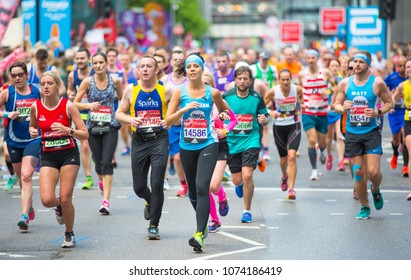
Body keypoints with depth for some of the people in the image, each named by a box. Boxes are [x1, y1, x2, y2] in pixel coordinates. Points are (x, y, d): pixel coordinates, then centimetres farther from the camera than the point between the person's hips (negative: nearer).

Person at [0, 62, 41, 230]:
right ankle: (29, 207, 39)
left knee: (26, 176, -16)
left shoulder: (37, 92, 0)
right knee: (22, 177, 15)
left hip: (33, 139, -2)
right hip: (14, 141, 2)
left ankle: (25, 216, -21)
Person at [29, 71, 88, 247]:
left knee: (65, 199, -5)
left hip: (69, 154, -2)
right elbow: (32, 127, 18)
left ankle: (69, 234, 20)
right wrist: (32, 132, -5)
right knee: (47, 200, -16)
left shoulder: (68, 106, -10)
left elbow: (85, 135, -10)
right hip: (48, 156, 2)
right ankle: (58, 206, 23)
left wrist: (67, 130, -27)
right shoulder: (36, 107, -2)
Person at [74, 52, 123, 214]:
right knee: (98, 162, 11)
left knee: (107, 162, -13)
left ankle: (106, 201, -17)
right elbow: (75, 103, 1)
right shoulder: (87, 82, -2)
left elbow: (122, 99, 16)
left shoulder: (115, 81, 0)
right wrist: (89, 105, -16)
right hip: (93, 126, 1)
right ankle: (101, 179, 48)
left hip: (110, 126, -1)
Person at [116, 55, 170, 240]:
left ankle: (154, 226, 1)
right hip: (139, 141, 2)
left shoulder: (165, 90, -3)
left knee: (157, 184, -11)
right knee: (139, 187, 8)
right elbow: (119, 113, 9)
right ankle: (149, 202, 45)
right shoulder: (131, 90, 2)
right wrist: (130, 120, -11)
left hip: (159, 139, -2)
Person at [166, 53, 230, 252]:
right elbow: (168, 121, -1)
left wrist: (224, 114, -2)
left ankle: (199, 234, -22)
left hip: (208, 145, -3)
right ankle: (203, 223, 40)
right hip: (187, 146, 3)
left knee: (202, 187, -18)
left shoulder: (212, 93, 0)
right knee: (192, 191, 14)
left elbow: (223, 109, 20)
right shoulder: (180, 92, 1)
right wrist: (183, 110, -16)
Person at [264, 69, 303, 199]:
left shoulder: (297, 89, -8)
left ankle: (291, 188, -17)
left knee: (292, 156, -19)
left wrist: (302, 102, -7)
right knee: (283, 158, 15)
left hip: (294, 126, -1)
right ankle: (284, 177, 50)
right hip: (279, 127, 1)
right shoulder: (272, 92, -12)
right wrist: (270, 112, -24)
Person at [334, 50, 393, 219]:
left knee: (373, 172, -11)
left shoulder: (377, 83, -3)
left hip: (371, 131, -2)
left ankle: (375, 191, 23)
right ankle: (364, 207, 18)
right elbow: (337, 104, 11)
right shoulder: (345, 83, 4)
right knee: (358, 173, 2)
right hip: (352, 133, 2)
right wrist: (342, 108, -12)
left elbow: (389, 103, 5)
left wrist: (378, 112, -14)